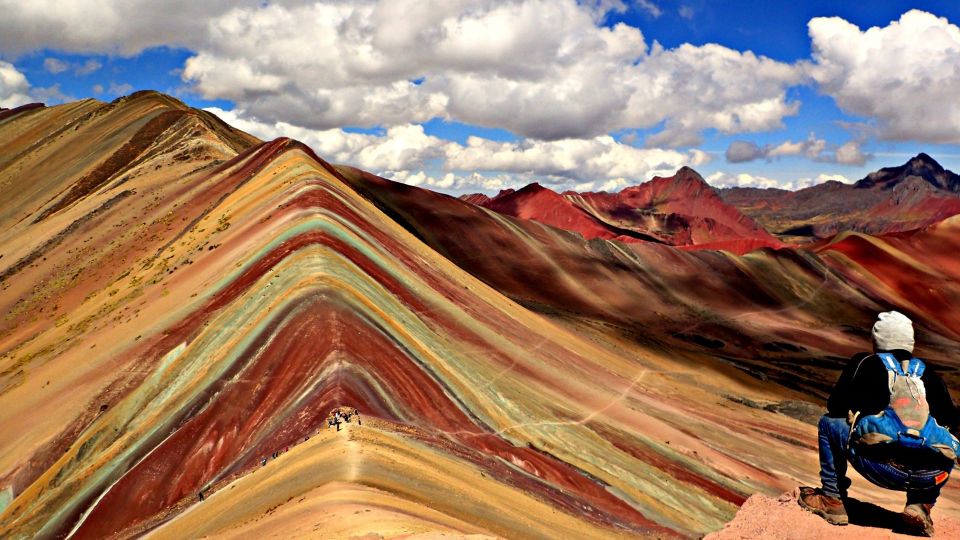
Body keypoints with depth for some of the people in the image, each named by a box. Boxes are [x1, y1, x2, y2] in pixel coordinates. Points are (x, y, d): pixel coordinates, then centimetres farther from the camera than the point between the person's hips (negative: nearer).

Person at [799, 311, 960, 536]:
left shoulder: (865, 362, 15)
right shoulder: (927, 372, 22)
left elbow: (835, 408, 16)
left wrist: (856, 417, 37)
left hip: (882, 467, -3)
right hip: (932, 475, 3)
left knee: (828, 424, 20)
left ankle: (831, 499, 17)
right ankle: (920, 505, 18)